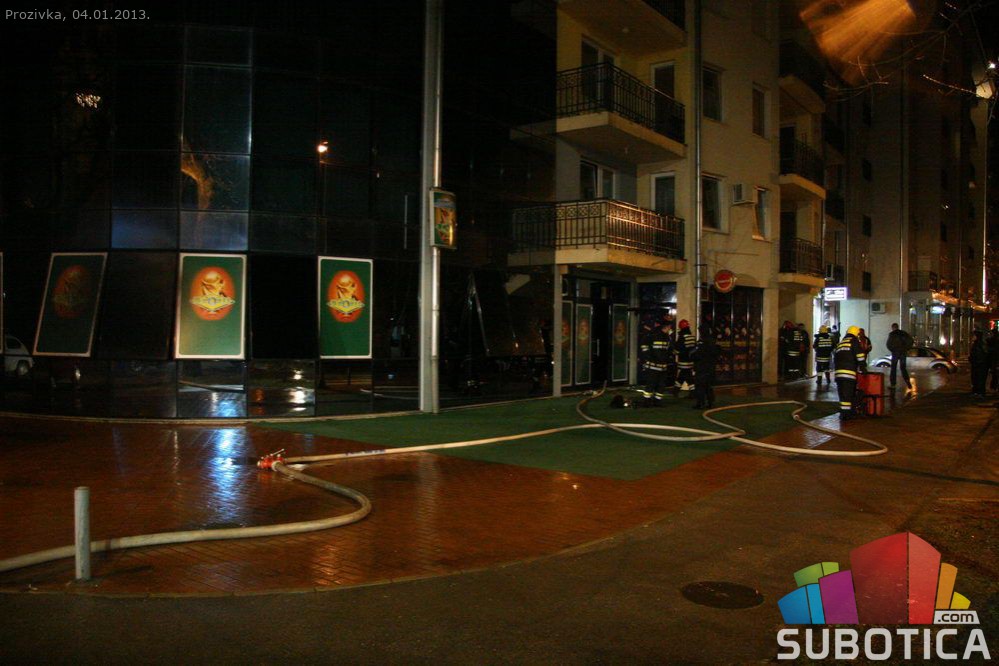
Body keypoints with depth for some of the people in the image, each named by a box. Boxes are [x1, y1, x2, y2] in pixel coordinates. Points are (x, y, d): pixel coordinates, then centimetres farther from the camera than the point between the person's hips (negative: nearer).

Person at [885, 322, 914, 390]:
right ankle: (908, 382, -2)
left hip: (895, 353, -3)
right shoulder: (904, 333, 6)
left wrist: (892, 350, 2)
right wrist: (906, 349, 8)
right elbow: (911, 341, 4)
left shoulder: (891, 334, -6)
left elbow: (888, 344, -13)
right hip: (903, 353, 4)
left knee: (893, 369, 6)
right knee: (903, 368, 12)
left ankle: (892, 384, 5)